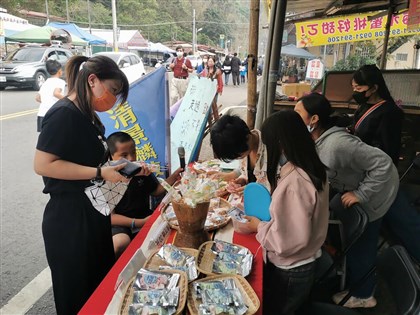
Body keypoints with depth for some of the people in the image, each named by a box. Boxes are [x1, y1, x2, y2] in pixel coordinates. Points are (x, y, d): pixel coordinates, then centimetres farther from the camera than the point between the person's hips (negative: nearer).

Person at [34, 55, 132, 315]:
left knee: (101, 287, 22)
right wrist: (99, 173, -22)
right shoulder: (63, 113, -18)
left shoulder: (88, 116, 11)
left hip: (94, 213, 9)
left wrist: (115, 169, 5)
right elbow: (42, 165, -24)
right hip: (69, 218, -9)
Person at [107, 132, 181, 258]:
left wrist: (173, 177, 0)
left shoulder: (142, 171, 3)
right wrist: (139, 223, -25)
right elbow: (110, 216, -15)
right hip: (120, 225, -5)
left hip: (144, 217, 5)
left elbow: (155, 191, 18)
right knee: (121, 242, -37)